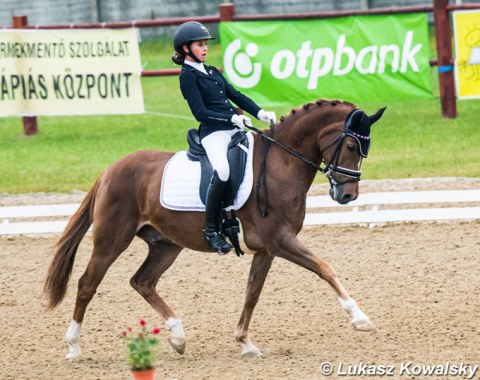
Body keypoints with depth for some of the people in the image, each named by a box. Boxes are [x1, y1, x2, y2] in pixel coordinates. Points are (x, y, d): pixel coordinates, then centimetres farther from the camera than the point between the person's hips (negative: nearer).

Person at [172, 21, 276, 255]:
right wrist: (232, 118, -20)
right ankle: (211, 229, -28)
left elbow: (236, 95, 18)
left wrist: (260, 113, 4)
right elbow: (201, 113, -12)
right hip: (213, 132, -9)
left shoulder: (212, 72, 20)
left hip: (234, 129, 9)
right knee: (222, 170, -34)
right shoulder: (188, 76, -3)